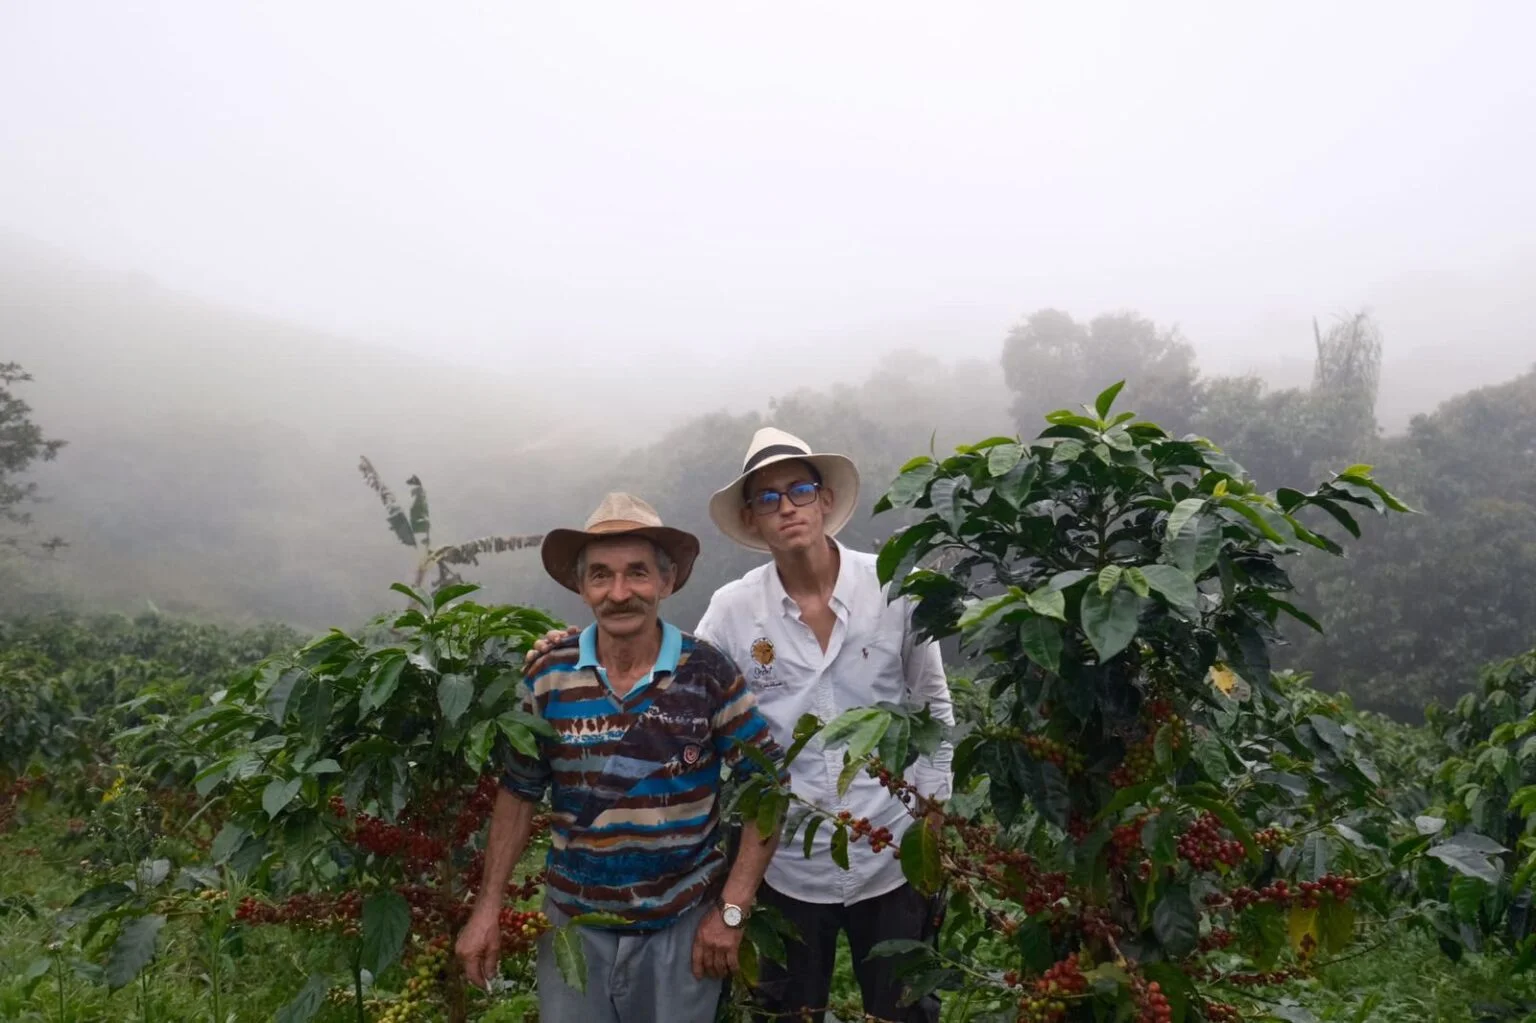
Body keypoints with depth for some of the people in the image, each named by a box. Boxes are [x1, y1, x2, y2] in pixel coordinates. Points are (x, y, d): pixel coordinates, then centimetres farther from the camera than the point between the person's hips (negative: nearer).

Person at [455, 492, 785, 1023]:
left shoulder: (708, 673, -12)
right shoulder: (548, 677, -6)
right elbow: (518, 793, 4)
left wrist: (732, 909, -9)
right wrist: (487, 908, 0)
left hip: (684, 924, -1)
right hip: (574, 922, 1)